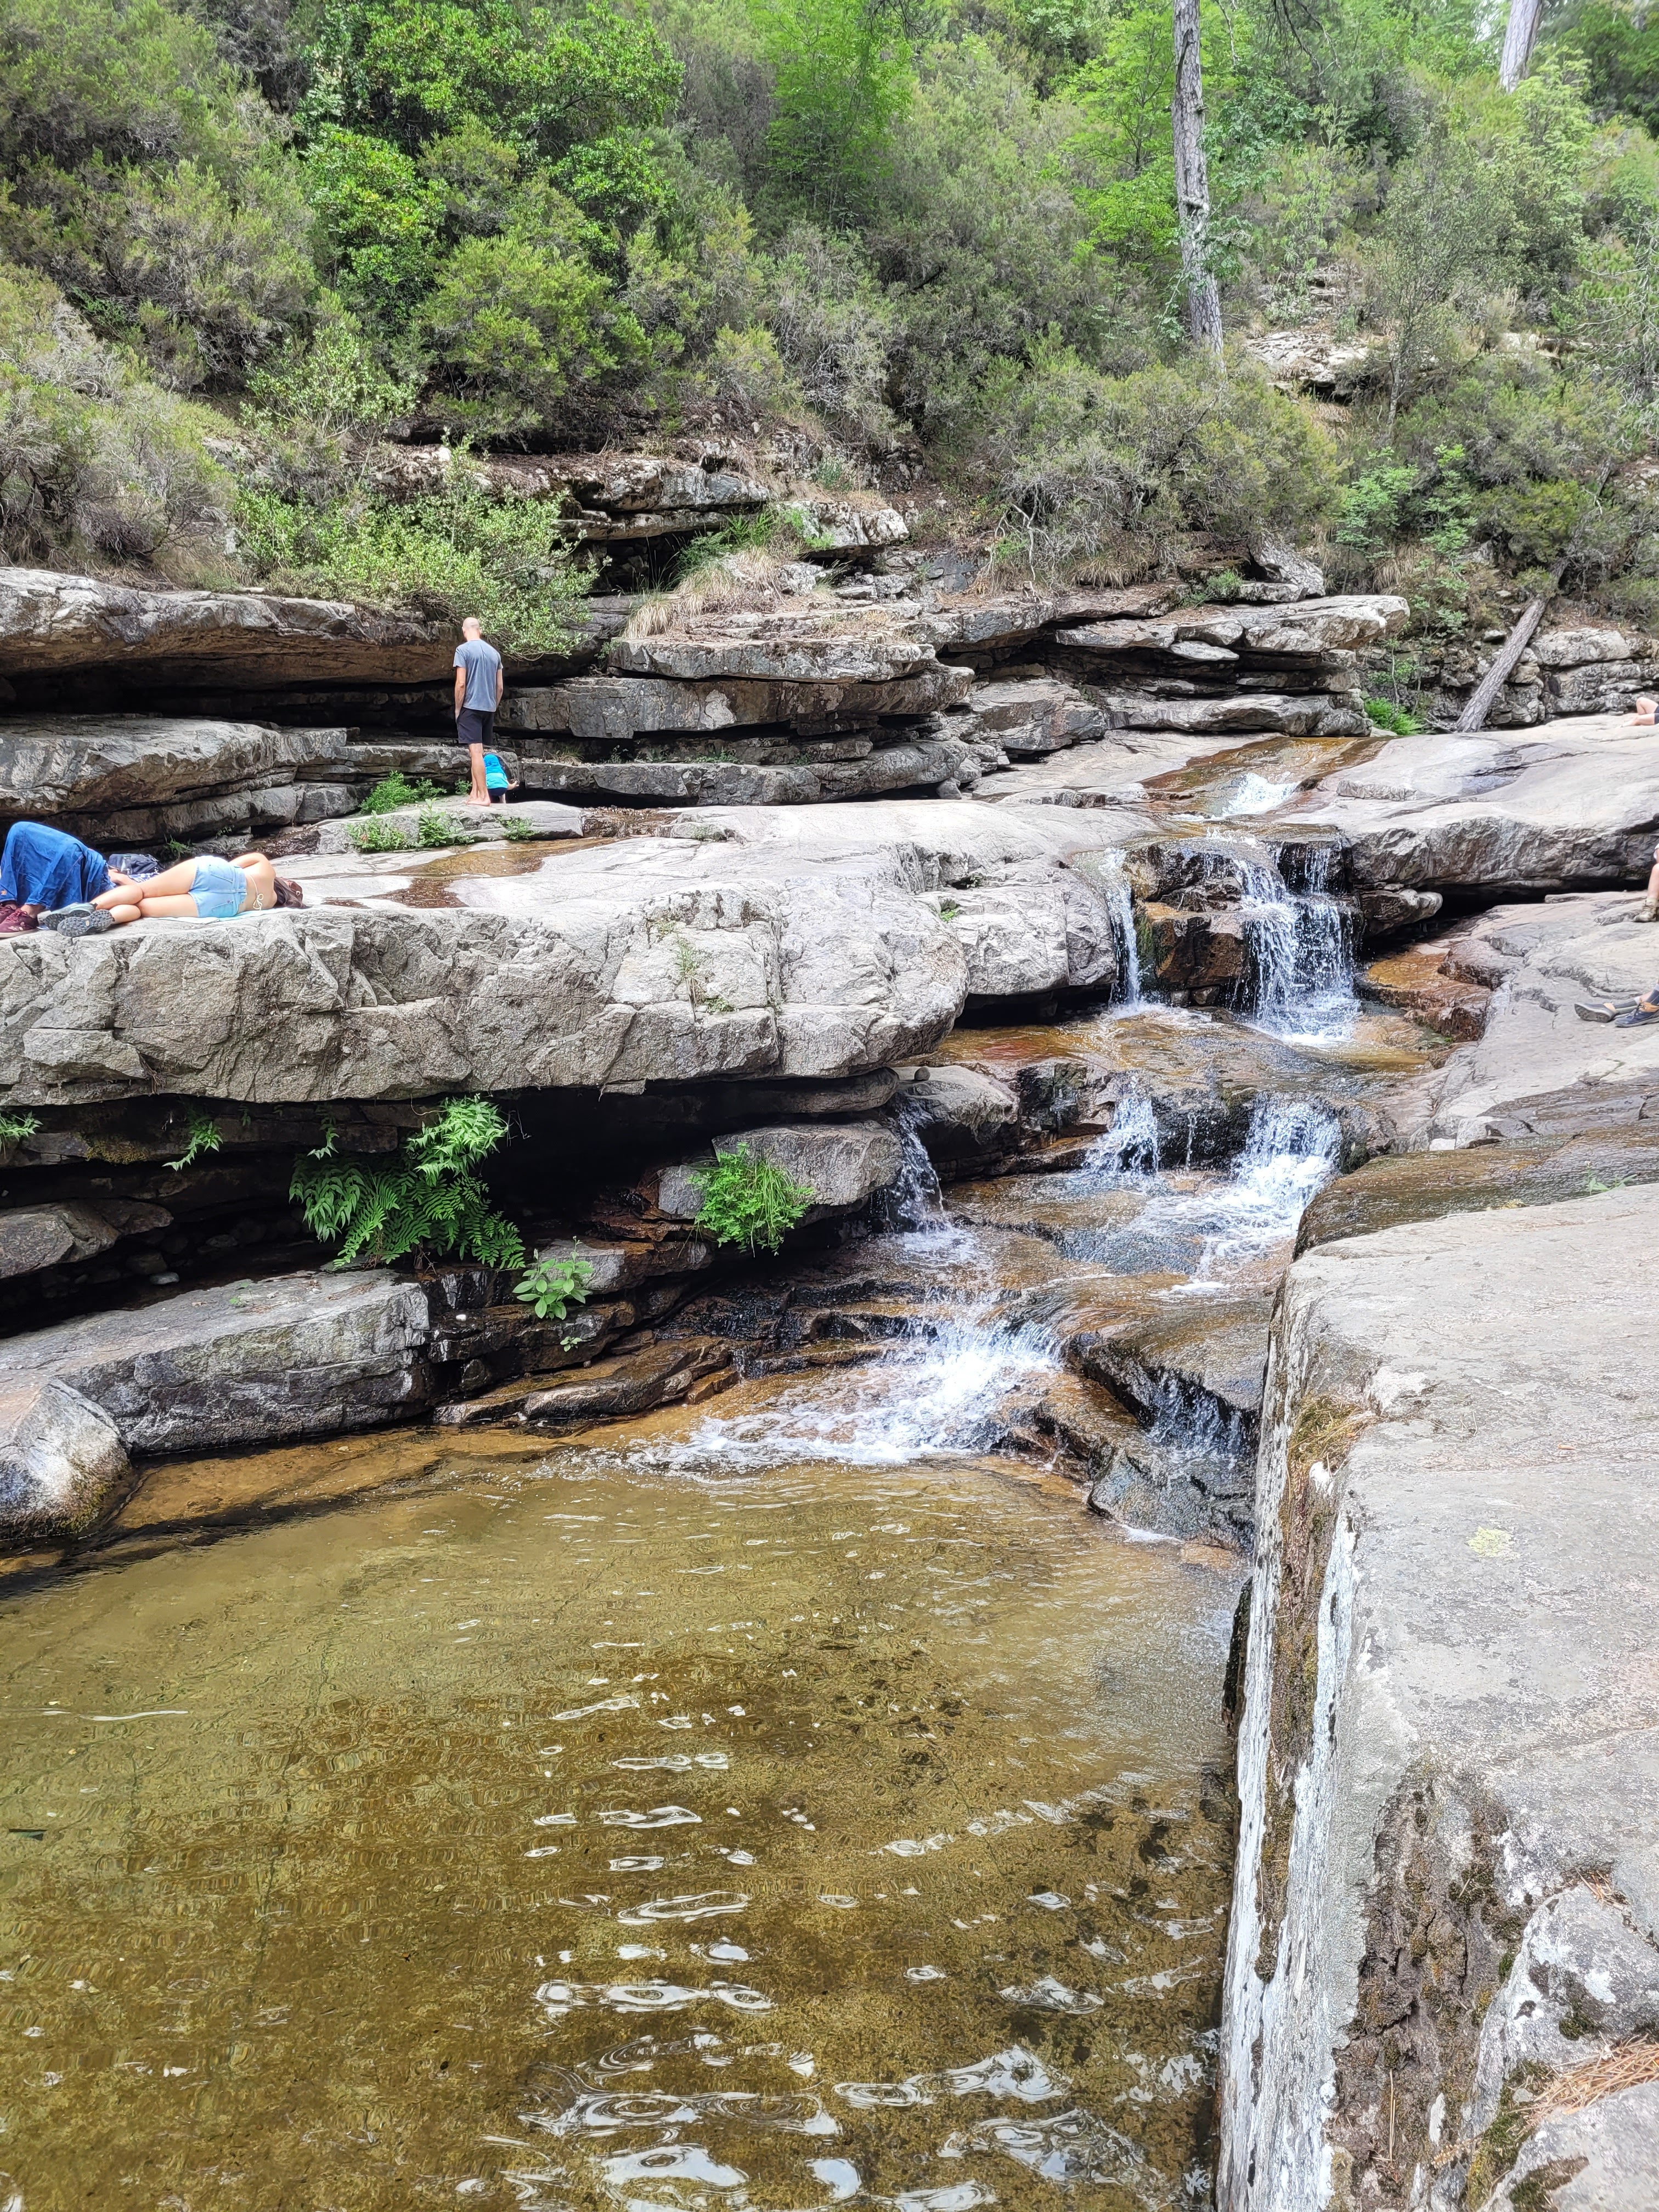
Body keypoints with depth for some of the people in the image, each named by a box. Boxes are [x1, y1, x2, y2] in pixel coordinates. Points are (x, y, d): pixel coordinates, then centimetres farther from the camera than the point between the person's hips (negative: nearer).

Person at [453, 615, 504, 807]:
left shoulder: (463, 650, -7)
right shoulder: (494, 652, 11)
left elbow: (461, 684, -13)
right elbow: (500, 687, 13)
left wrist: (458, 709, -3)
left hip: (471, 707, -6)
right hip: (489, 708, 6)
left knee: (476, 751, -7)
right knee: (478, 751, 14)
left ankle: (483, 796, -9)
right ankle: (475, 792, 15)